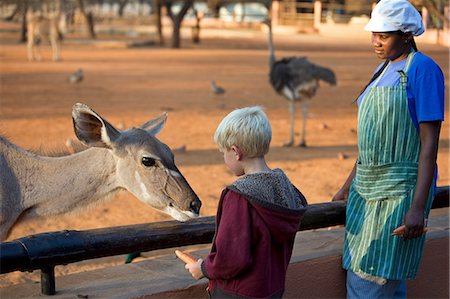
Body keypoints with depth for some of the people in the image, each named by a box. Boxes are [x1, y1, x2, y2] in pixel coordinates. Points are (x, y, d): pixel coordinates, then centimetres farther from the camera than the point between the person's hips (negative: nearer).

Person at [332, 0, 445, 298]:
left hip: (400, 190, -8)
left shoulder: (423, 69, -11)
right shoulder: (384, 70, 14)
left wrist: (418, 206, -20)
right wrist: (349, 186, 23)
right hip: (367, 188, 8)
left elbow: (430, 142, -15)